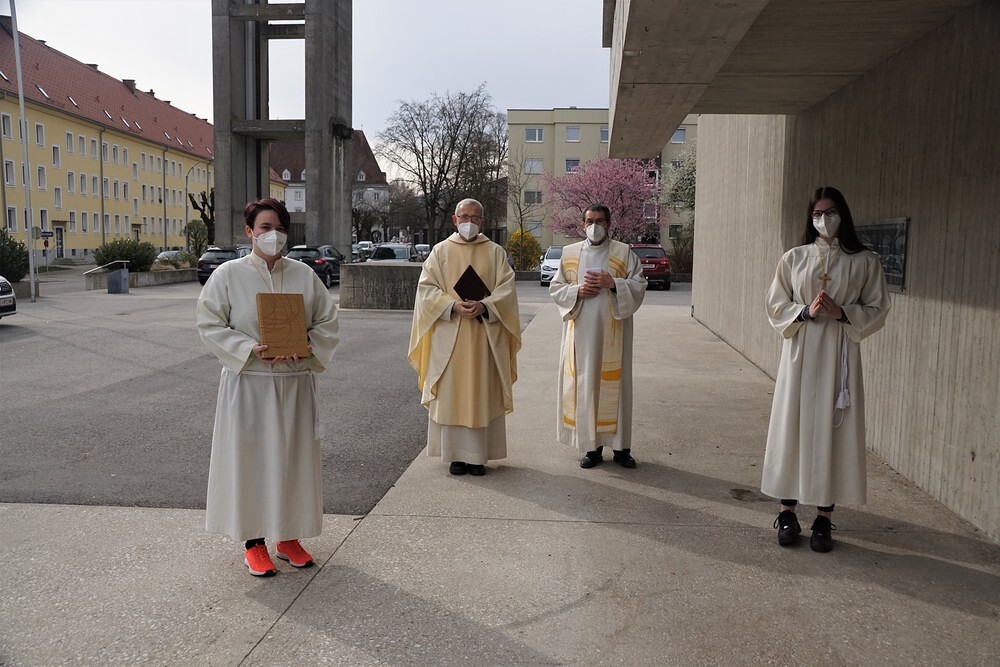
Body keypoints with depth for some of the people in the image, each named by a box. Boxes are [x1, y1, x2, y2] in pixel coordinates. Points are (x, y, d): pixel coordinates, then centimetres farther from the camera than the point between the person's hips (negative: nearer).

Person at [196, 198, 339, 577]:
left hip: (295, 383, 3)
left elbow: (327, 322, 5)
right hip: (248, 383, -2)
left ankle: (288, 537, 25)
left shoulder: (304, 275, 3)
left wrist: (303, 348, -13)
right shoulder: (228, 275, -3)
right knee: (250, 457, 3)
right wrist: (251, 349, -17)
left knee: (294, 457, 9)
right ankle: (253, 542, 18)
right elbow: (210, 324, -4)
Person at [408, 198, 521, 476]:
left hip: (485, 337, 0)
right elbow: (426, 287, -1)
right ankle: (456, 455, 9)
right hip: (448, 336, 0)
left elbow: (506, 289, 0)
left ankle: (478, 455, 10)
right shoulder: (441, 251, 7)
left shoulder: (495, 252, 8)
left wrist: (484, 306, -18)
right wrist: (453, 305, -16)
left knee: (482, 393, 2)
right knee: (451, 394, 0)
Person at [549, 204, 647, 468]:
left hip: (612, 331, -2)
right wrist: (578, 291, -9)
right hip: (581, 331, 2)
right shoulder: (570, 253, 11)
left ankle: (620, 446, 10)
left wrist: (612, 283, -17)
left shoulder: (624, 253, 5)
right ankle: (592, 446, 10)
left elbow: (639, 286, -1)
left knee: (614, 384, 0)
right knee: (584, 384, 1)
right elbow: (555, 287, 10)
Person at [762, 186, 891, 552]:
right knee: (792, 427, 2)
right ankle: (787, 511, 12)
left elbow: (877, 311, 4)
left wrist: (842, 312, -13)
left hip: (839, 354, -1)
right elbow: (776, 306, 6)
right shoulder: (794, 258, 6)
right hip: (799, 353, 1)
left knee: (833, 430, 0)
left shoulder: (865, 261, 4)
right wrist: (805, 311, -12)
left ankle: (824, 517, 10)